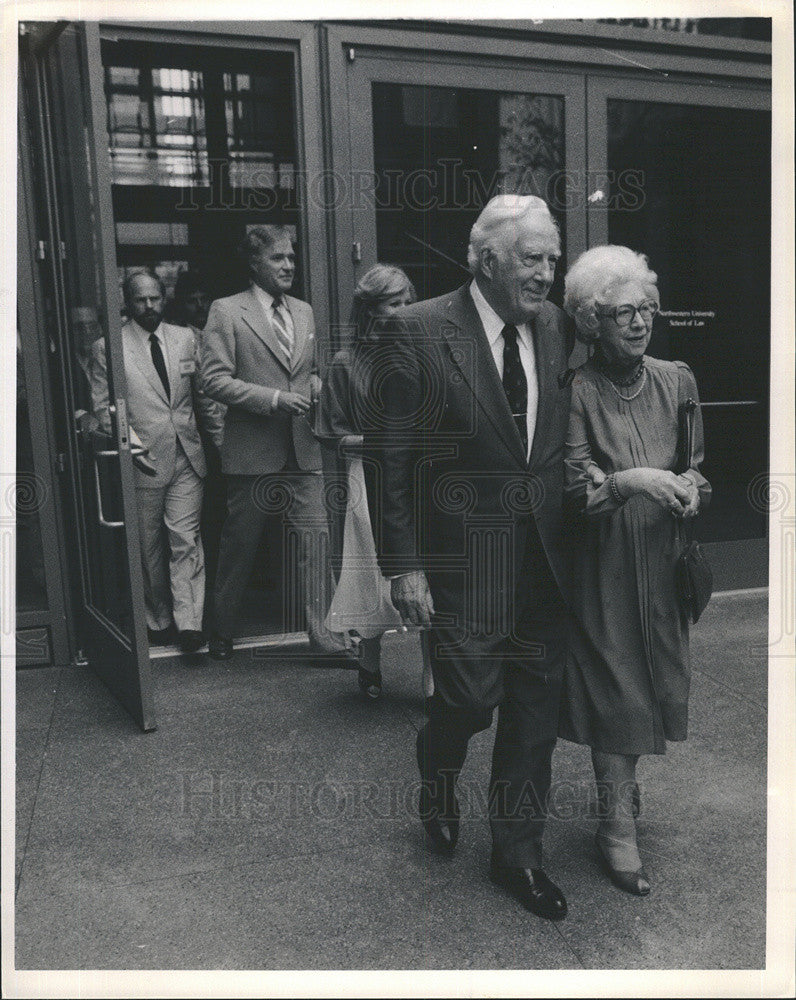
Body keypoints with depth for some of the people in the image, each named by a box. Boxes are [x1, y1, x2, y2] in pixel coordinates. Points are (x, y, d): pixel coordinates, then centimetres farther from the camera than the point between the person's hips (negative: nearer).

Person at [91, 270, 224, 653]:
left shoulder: (185, 338, 9)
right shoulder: (107, 347, -1)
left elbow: (203, 394, 14)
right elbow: (103, 406, -2)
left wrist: (222, 439, 11)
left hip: (187, 458, 2)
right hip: (142, 462, -2)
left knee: (186, 540, -2)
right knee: (149, 546, 8)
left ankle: (189, 622, 0)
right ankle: (159, 620, 22)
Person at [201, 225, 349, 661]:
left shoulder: (304, 311, 15)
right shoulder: (226, 312, -3)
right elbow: (214, 380, -10)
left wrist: (315, 386, 2)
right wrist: (274, 400, -18)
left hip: (302, 450, 4)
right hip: (250, 451, -4)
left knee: (316, 538, -2)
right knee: (239, 547, 8)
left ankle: (322, 630, 7)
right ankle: (222, 633, 26)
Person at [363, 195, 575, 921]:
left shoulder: (556, 329, 6)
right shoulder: (419, 332, -9)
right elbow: (387, 457, -9)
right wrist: (403, 566, -11)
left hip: (544, 558, 5)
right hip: (464, 556, -4)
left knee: (535, 710, 11)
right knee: (470, 699, 2)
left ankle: (518, 853, 32)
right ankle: (439, 779, 40)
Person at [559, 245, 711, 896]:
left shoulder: (676, 381, 4)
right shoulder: (577, 391, -10)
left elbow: (697, 466, 10)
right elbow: (576, 486, -15)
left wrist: (691, 492, -12)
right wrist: (634, 481, -32)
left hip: (662, 561, 5)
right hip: (603, 564, -4)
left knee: (654, 680, 13)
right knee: (612, 688, 2)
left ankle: (622, 787, 38)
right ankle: (619, 824, 18)